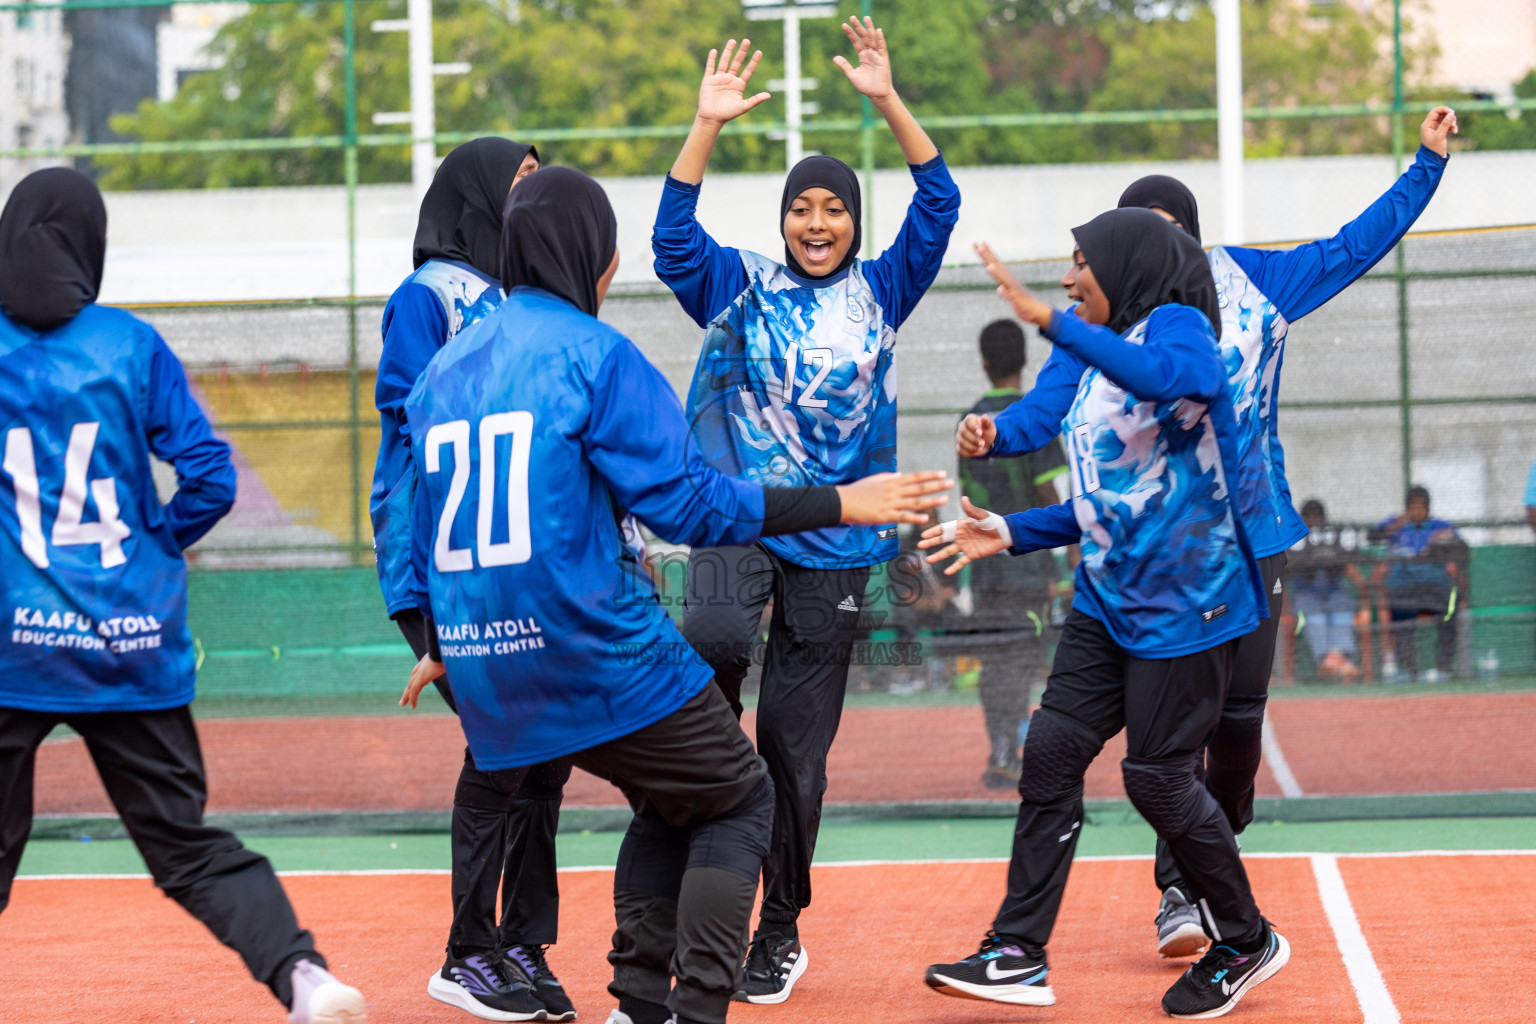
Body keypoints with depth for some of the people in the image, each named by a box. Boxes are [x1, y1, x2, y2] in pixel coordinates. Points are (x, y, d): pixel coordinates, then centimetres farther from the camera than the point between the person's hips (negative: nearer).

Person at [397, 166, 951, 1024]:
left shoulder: (443, 368, 13)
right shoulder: (594, 354, -9)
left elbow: (423, 522, 19)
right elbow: (686, 501, -14)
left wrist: (443, 644, 32)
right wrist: (841, 504, -8)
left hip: (491, 667, 7)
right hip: (601, 654, -7)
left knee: (670, 803, 26)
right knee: (741, 799, 11)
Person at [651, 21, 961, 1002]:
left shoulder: (880, 293, 8)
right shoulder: (743, 287, 5)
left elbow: (939, 205, -2)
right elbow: (674, 239, -10)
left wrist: (888, 100, -10)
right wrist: (708, 127, -18)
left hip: (835, 540, 1)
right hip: (740, 514, -1)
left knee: (797, 744, 5)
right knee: (716, 636, -35)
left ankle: (780, 929, 18)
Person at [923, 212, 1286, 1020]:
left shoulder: (1175, 324, -11)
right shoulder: (1103, 365, 14)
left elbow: (1185, 378, -38)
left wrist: (1049, 320, -39)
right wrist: (1009, 533, 10)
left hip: (1186, 603, -8)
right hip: (1108, 599, 8)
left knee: (1157, 776, -3)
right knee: (1051, 752, -1)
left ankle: (1246, 945, 17)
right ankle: (1018, 955, 2)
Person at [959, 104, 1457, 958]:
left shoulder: (1253, 281, 3)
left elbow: (1358, 245, 13)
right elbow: (1051, 406, -9)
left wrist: (1429, 163, 14)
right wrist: (995, 432, -29)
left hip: (1252, 535, 2)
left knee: (1241, 712, 5)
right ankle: (1179, 890, 0)